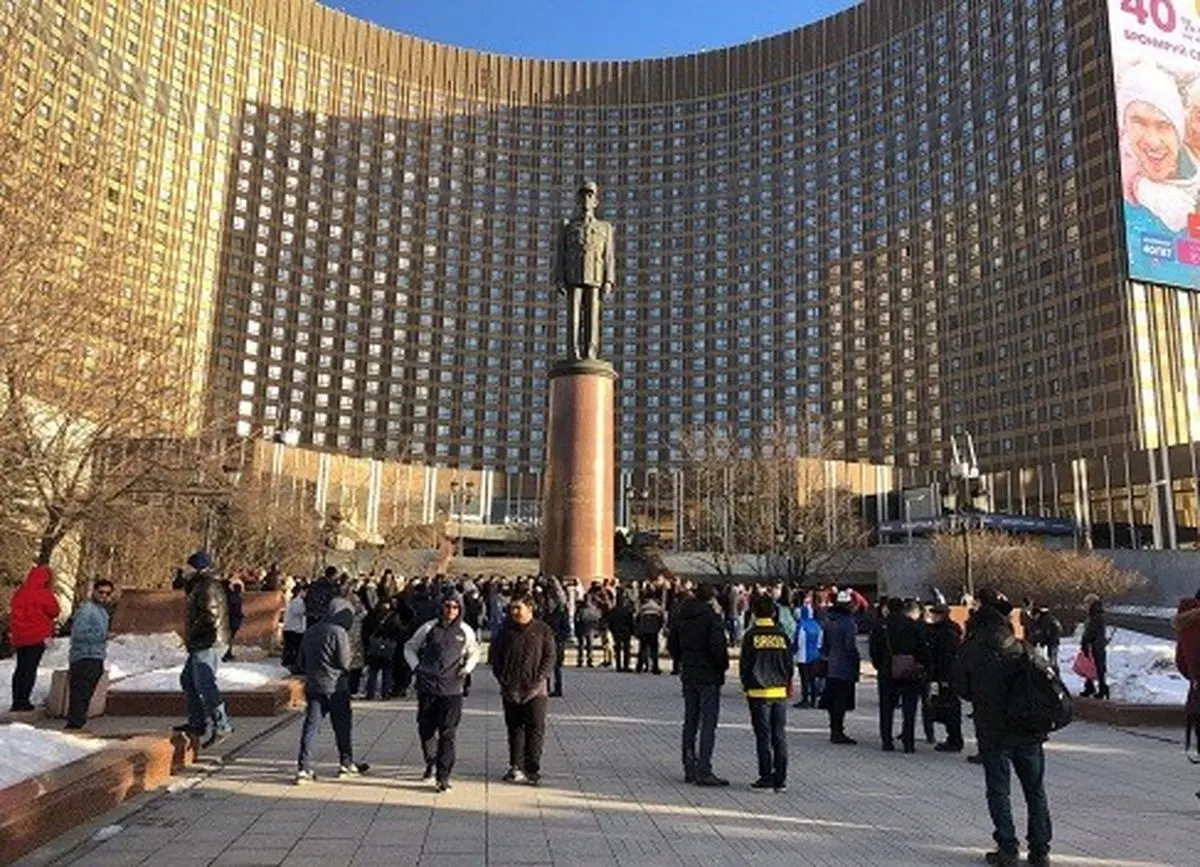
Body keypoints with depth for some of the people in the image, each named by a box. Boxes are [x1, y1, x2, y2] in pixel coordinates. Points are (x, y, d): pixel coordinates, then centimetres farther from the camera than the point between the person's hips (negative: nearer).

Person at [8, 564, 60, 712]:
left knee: (20, 668, 14)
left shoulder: (19, 592, 8)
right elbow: (54, 612, -4)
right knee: (30, 669, -3)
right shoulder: (42, 594, -13)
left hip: (19, 637, 7)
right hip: (37, 637, -7)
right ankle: (23, 701, -5)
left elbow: (14, 612, 15)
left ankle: (17, 701, 16)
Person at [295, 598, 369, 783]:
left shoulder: (310, 631, 7)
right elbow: (345, 663, -15)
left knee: (310, 726, 6)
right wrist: (344, 672, 6)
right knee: (342, 725, 9)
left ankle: (304, 768, 1)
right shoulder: (339, 633, -16)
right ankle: (347, 764, 21)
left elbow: (302, 661, 13)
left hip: (312, 686, 6)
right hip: (335, 687, -6)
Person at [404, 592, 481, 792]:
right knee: (425, 729, 10)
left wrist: (467, 668, 4)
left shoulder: (465, 631, 3)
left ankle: (443, 777, 2)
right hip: (427, 687, 1)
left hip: (452, 689, -1)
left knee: (447, 734, -5)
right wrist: (416, 667, 1)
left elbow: (474, 652, 21)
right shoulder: (429, 627, 1)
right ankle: (431, 763, 37)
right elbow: (409, 647, 14)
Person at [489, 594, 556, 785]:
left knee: (535, 728, -4)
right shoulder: (506, 630, 8)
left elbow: (550, 656, -1)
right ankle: (516, 767, 20)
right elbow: (495, 655, 12)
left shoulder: (542, 630, 0)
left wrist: (539, 679, -11)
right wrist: (501, 677, 1)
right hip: (510, 689, 3)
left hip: (535, 690, -3)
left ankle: (532, 769, 3)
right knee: (514, 728, 11)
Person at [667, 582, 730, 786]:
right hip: (709, 677, -6)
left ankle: (689, 768, 19)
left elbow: (671, 645, 11)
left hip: (688, 675, 7)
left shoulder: (680, 616, 6)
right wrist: (724, 665, -3)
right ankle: (703, 771, -6)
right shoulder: (711, 617, -14)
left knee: (690, 722, 14)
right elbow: (718, 646, -19)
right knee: (708, 723, -3)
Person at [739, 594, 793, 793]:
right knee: (780, 736, 8)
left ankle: (766, 777, 5)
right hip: (780, 691, 3)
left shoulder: (751, 635, -7)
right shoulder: (783, 635, 3)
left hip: (759, 692, -3)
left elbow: (745, 664, -5)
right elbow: (789, 664, 8)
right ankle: (781, 779, 11)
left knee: (763, 736, 3)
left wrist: (746, 686, 7)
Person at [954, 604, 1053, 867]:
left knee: (998, 790, 6)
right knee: (1035, 790, 14)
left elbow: (961, 689, -1)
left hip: (992, 732, -3)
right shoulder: (1024, 650, 2)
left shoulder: (970, 653, -5)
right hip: (1029, 730, 3)